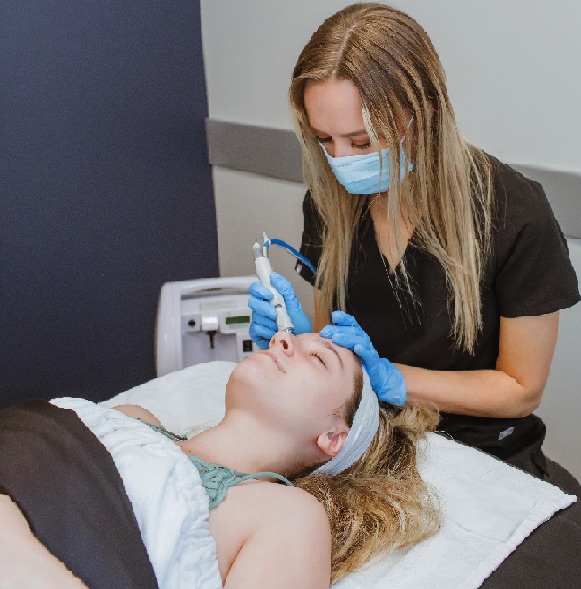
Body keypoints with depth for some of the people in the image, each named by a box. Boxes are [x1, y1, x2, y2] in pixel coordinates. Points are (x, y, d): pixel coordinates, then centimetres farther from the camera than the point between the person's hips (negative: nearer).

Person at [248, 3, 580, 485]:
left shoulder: (515, 216, -18)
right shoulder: (330, 200, -3)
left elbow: (521, 390, -8)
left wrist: (388, 378, -18)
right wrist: (302, 338, -13)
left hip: (481, 452, -2)